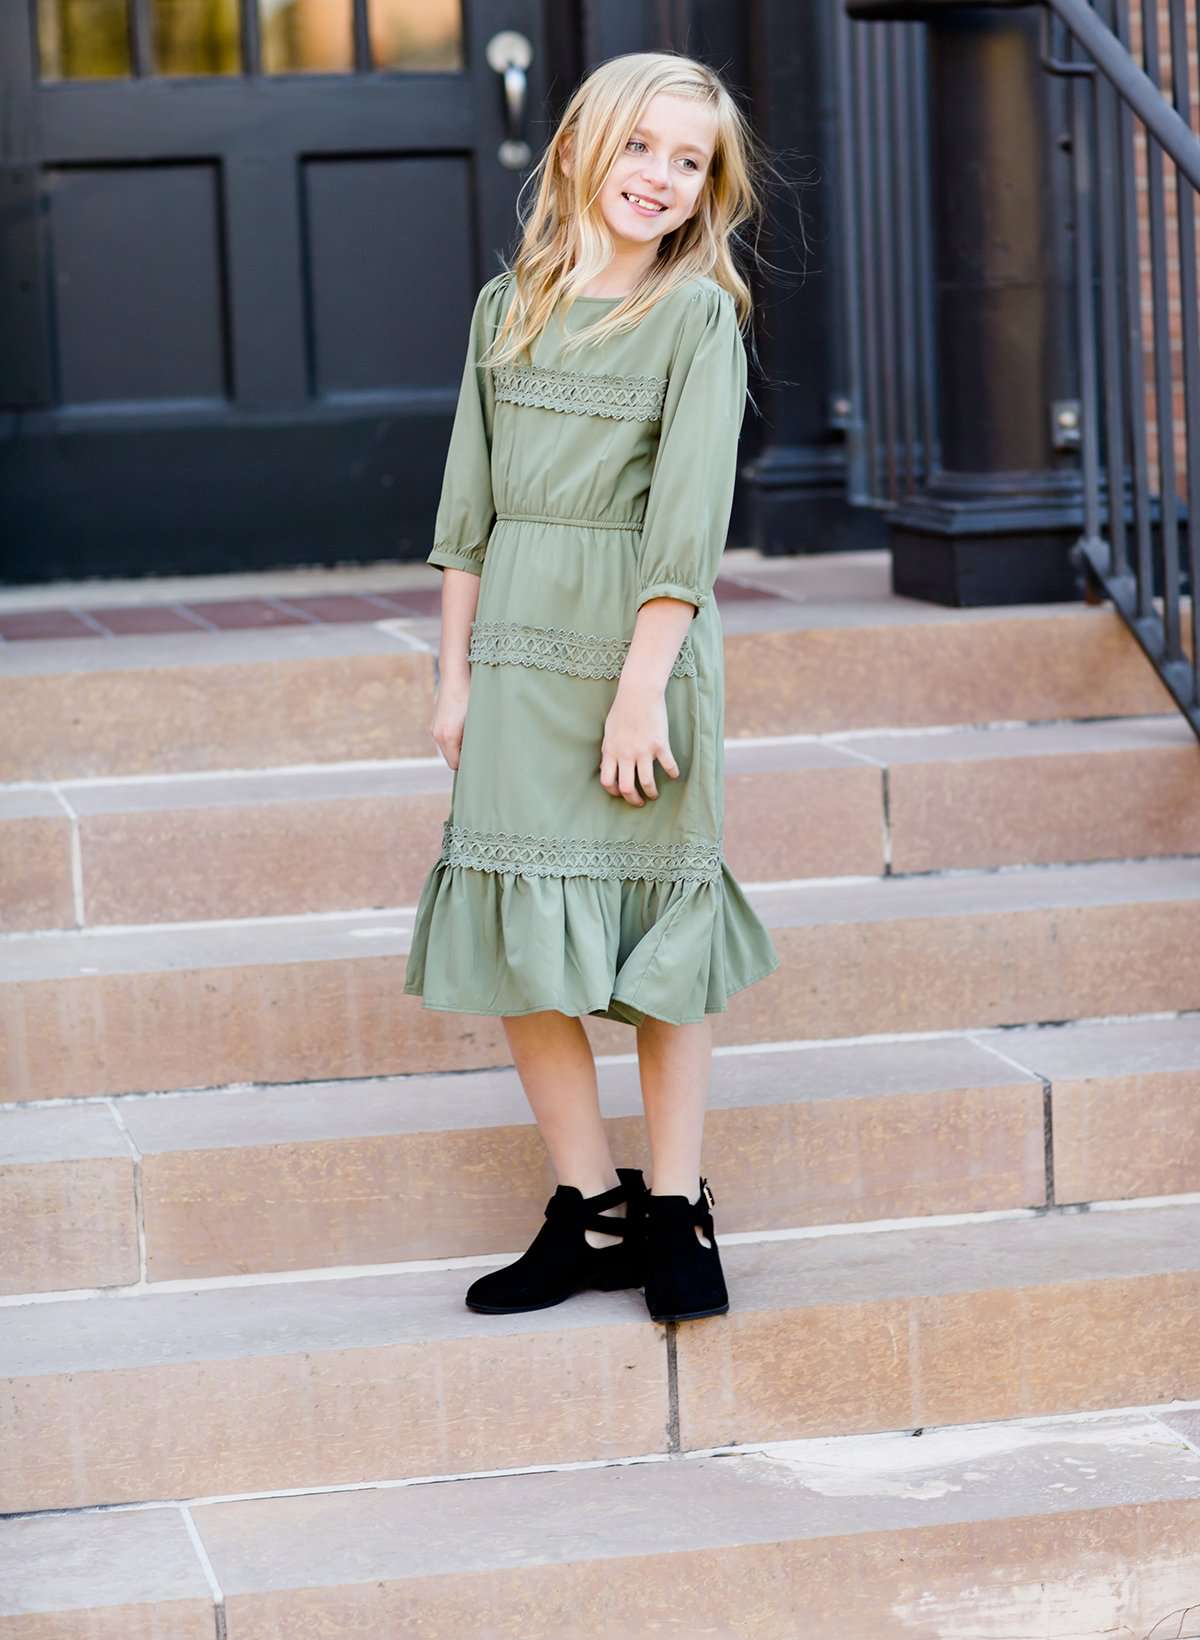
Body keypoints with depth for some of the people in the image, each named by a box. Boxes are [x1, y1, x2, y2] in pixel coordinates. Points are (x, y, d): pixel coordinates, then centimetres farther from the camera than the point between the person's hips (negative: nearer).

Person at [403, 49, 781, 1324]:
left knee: (660, 927, 3)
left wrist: (643, 688, -17)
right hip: (517, 656, 4)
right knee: (517, 937, 2)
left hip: (641, 651, -4)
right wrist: (455, 674, 8)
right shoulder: (507, 308, 9)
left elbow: (688, 520, -11)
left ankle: (675, 1209, 13)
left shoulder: (699, 315, -4)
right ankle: (591, 1211, 11)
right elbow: (469, 504, 12)